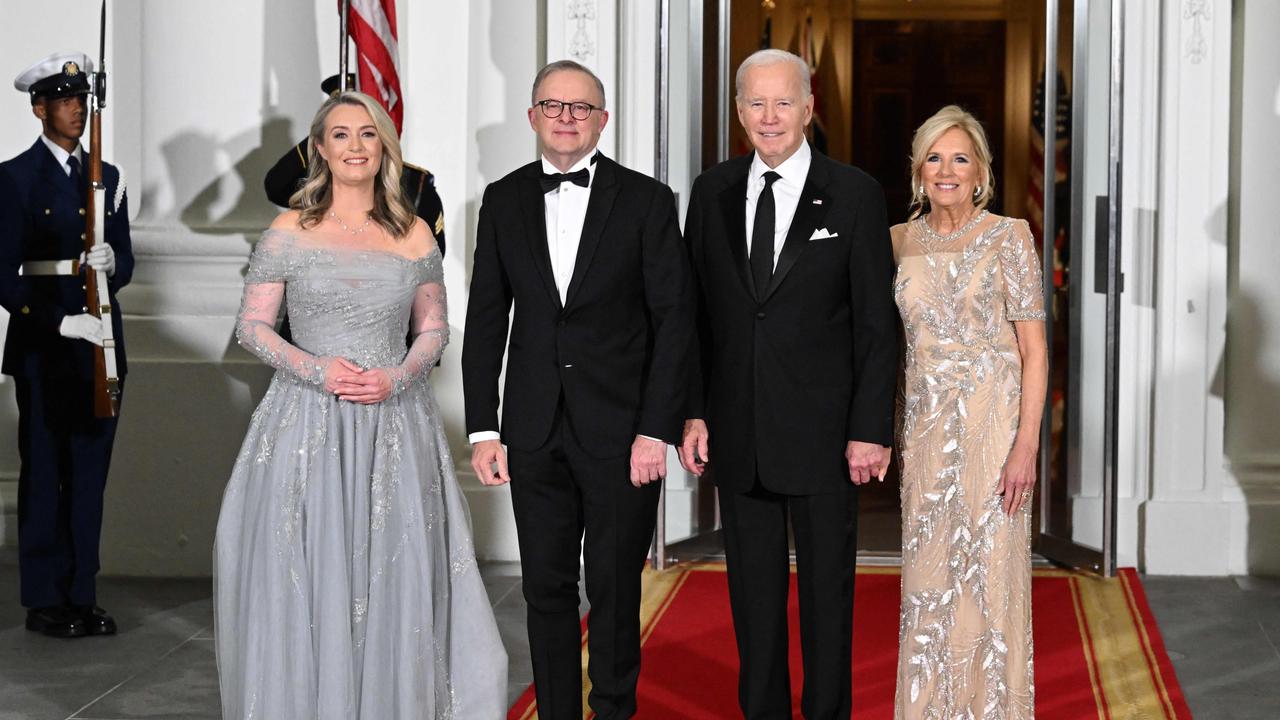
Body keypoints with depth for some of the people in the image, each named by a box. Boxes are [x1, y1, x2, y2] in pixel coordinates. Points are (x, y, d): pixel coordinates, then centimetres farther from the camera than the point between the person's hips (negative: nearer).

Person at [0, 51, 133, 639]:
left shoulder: (107, 177, 14)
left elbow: (125, 262, 13)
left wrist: (110, 262, -11)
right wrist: (60, 323, -18)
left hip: (99, 345, 5)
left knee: (90, 473, 8)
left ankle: (82, 596, 15)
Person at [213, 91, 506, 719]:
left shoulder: (414, 235, 7)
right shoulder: (289, 231, 2)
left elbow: (433, 329, 11)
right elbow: (252, 325, 2)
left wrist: (397, 376, -8)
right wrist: (316, 369, -13)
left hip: (395, 424, 2)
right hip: (309, 424, -1)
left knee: (393, 580, 3)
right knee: (307, 580, 0)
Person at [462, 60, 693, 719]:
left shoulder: (646, 200, -2)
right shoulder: (504, 201, 7)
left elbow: (674, 320, -4)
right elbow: (485, 320, 8)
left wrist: (656, 430, -11)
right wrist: (482, 429, 2)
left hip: (622, 429, -2)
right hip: (536, 430, 3)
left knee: (615, 590, 5)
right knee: (546, 588, 8)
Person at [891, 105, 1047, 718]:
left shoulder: (1008, 237, -4)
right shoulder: (901, 241, 8)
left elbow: (1034, 350, -7)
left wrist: (1026, 445, -14)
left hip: (991, 421, -4)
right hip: (925, 425, 4)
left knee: (990, 572, 1)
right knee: (927, 577, 8)